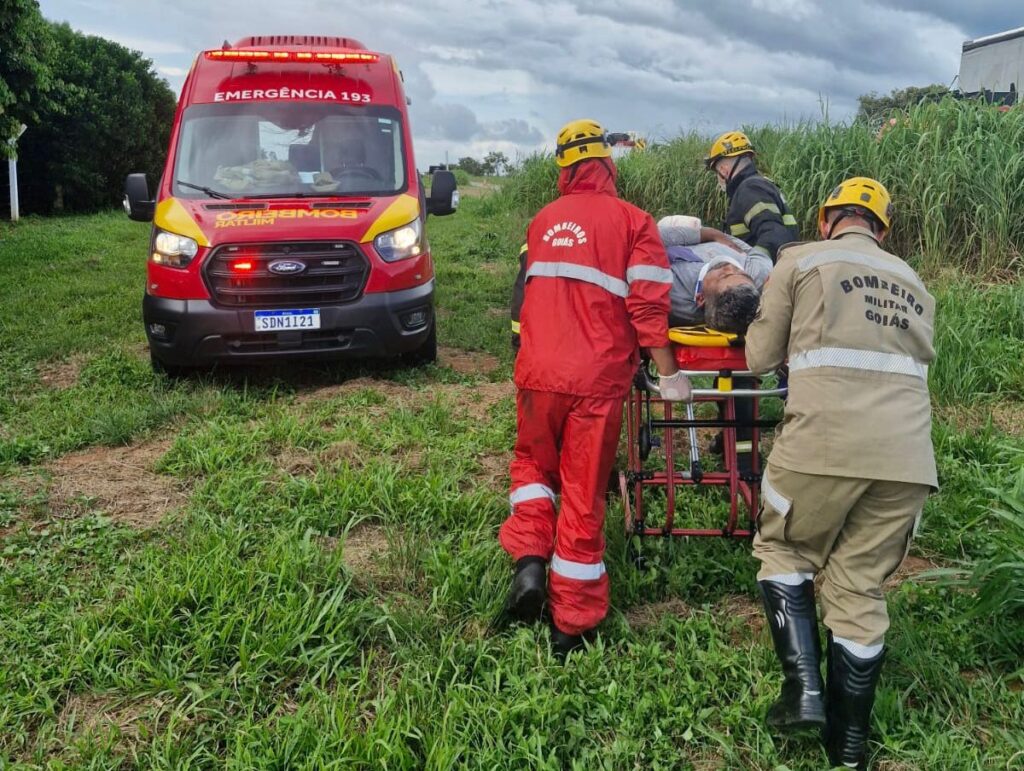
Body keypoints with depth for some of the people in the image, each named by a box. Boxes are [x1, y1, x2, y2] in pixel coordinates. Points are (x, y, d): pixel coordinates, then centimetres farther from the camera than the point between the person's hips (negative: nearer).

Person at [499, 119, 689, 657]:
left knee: (533, 464, 26)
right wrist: (669, 375, -2)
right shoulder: (632, 222, -2)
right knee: (583, 495, 6)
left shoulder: (542, 222, 10)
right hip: (596, 381, -3)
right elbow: (647, 307, -10)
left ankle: (529, 558, 6)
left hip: (538, 372, 3)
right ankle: (572, 623, 16)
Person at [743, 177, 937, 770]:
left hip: (825, 444, -4)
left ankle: (803, 689, 7)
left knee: (784, 549, 18)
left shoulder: (801, 260, 10)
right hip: (908, 457, 4)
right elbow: (916, 365, 21)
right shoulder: (914, 284, 24)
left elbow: (760, 359, 10)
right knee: (860, 589, 12)